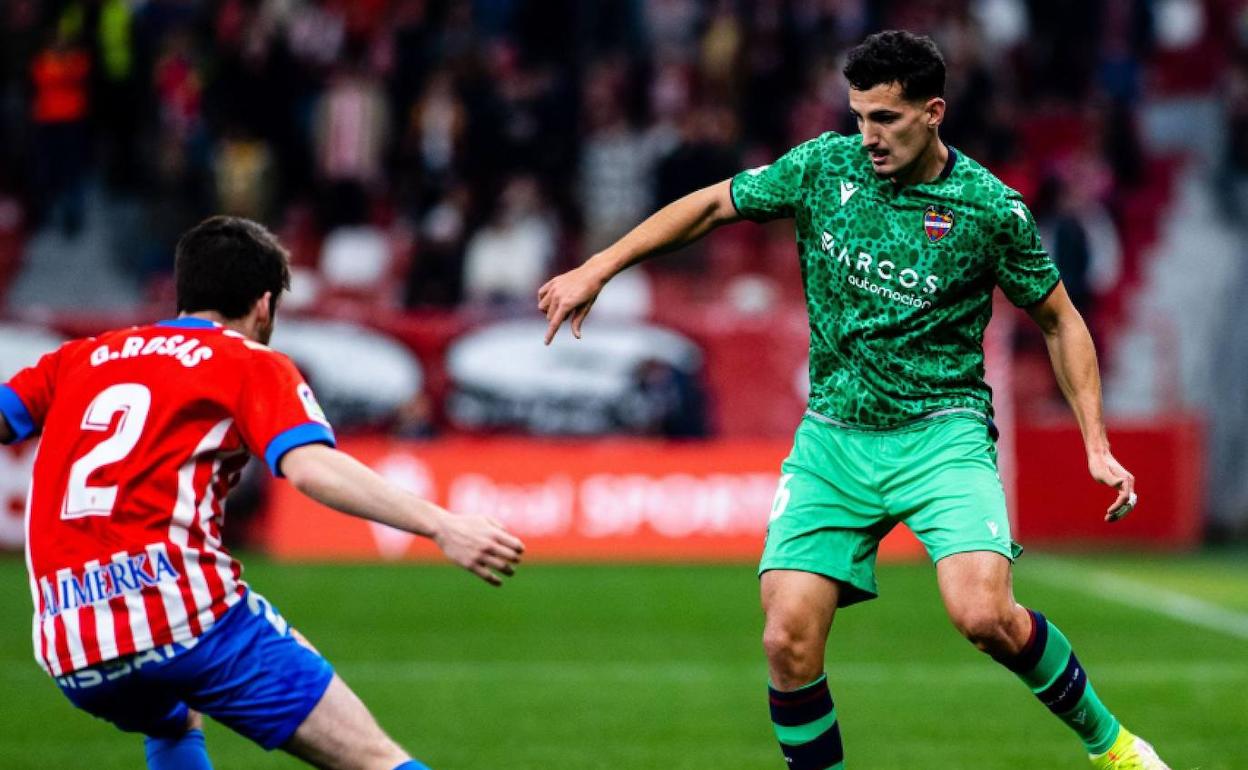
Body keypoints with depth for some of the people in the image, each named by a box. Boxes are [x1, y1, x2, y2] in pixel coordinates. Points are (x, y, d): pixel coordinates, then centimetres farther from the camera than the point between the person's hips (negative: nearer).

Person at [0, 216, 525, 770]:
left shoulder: (78, 357, 22)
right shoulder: (252, 364, 8)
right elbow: (310, 467, -8)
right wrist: (440, 526, -14)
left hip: (66, 648, 5)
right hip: (185, 608, -5)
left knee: (174, 724, 39)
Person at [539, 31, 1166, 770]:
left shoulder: (989, 207, -7)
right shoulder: (824, 166, -1)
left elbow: (1061, 321, 4)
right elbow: (711, 204, 12)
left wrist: (1098, 445, -2)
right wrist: (595, 270, 7)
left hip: (941, 431, -3)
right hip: (833, 436, 3)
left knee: (983, 615, -24)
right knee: (789, 642, -11)